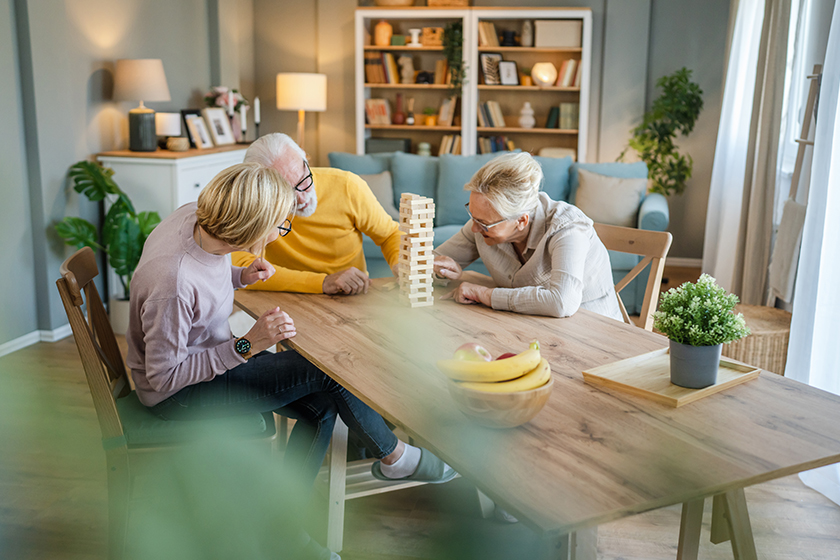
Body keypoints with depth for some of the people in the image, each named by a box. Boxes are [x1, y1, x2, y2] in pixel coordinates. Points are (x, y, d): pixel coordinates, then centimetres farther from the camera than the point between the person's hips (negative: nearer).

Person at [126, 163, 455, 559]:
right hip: (175, 393, -9)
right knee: (325, 369, -16)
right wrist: (248, 346, -28)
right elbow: (164, 375, -25)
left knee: (321, 405, -4)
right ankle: (394, 456, 9)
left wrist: (239, 278, -6)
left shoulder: (194, 217, -11)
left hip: (208, 357, 9)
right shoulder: (173, 283, -35)